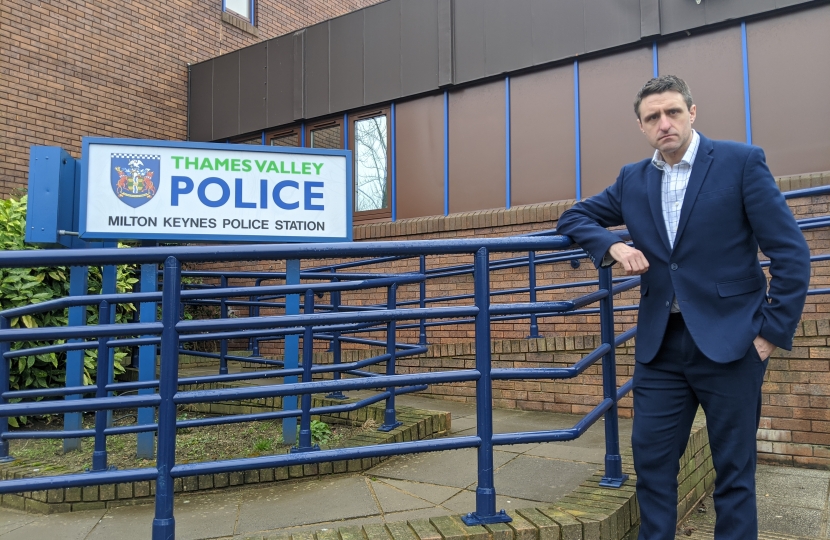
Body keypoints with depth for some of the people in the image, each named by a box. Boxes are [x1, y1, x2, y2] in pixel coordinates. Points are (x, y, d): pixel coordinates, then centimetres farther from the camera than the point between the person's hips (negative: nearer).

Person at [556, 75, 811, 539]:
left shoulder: (741, 162, -5)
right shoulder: (633, 180, 8)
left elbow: (792, 254, -5)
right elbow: (574, 218, 15)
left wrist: (774, 331, -7)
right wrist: (612, 245, -5)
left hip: (729, 342, -3)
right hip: (661, 344, 4)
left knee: (734, 470, 9)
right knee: (651, 459, 8)